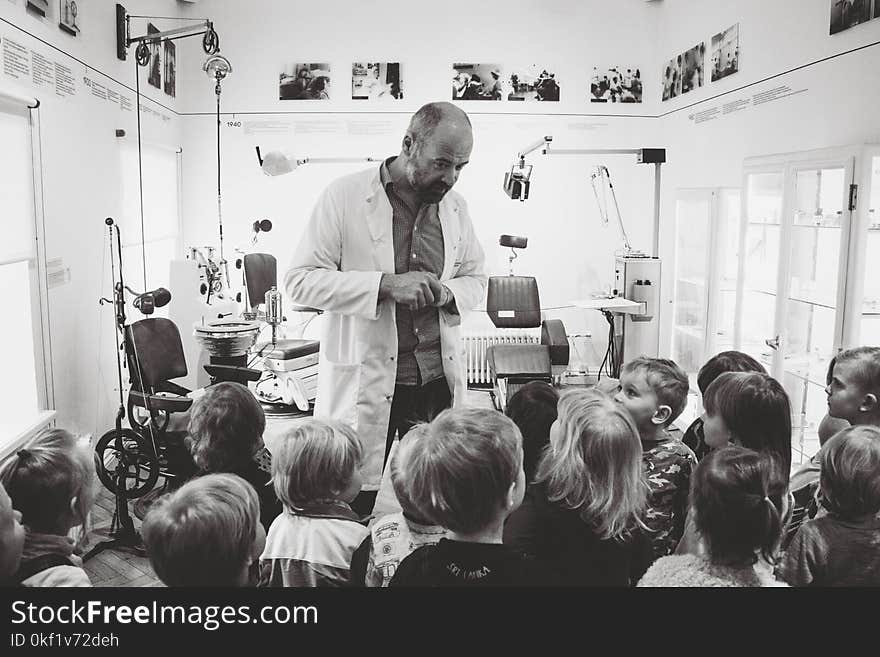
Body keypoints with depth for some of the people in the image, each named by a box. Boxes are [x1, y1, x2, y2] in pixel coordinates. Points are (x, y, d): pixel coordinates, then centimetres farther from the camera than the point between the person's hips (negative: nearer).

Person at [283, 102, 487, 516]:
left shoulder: (455, 206, 9)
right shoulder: (345, 197, -6)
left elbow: (476, 277, 19)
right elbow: (300, 280, -9)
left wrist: (447, 293, -5)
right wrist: (385, 284, -21)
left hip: (438, 378, 4)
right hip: (363, 381, -4)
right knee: (354, 514, 5)